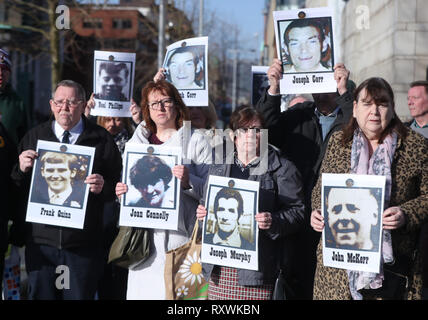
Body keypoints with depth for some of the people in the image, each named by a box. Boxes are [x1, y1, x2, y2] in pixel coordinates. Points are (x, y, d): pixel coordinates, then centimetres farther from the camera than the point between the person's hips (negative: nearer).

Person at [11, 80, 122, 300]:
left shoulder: (101, 139, 4)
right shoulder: (33, 137, 11)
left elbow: (117, 184, 4)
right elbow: (15, 189, 11)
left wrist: (103, 187, -17)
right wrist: (21, 170, -9)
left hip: (84, 243, -2)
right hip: (40, 241, 2)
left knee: (80, 296, 4)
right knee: (40, 295, 7)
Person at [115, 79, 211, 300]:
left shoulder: (196, 141, 3)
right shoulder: (137, 143, 17)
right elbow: (129, 182, 24)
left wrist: (188, 181, -20)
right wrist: (120, 191, 3)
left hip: (179, 235, -4)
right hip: (144, 237, 4)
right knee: (142, 289, -2)